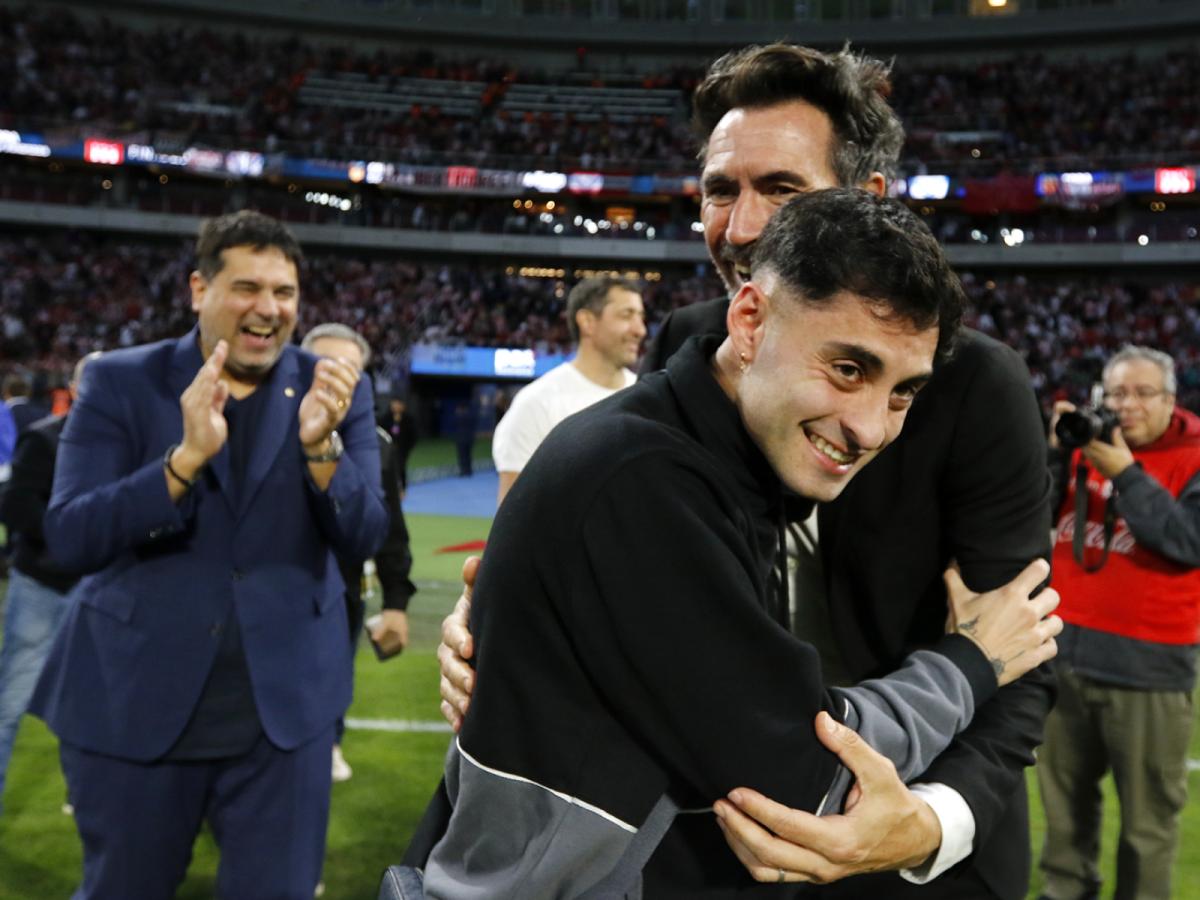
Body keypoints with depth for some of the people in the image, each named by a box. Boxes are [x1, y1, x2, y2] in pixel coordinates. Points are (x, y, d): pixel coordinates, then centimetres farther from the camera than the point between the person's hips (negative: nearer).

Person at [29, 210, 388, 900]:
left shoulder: (335, 390, -2)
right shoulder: (120, 381, -5)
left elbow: (364, 539, -7)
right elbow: (70, 540, -12)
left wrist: (321, 445, -25)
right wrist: (187, 456, -26)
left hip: (285, 701, 0)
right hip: (134, 700, 0)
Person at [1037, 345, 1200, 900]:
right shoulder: (1086, 444, 7)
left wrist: (1126, 473, -21)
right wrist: (1054, 449, -11)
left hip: (1148, 665, -5)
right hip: (1065, 651, 5)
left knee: (1148, 811, 6)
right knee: (1065, 793, 18)